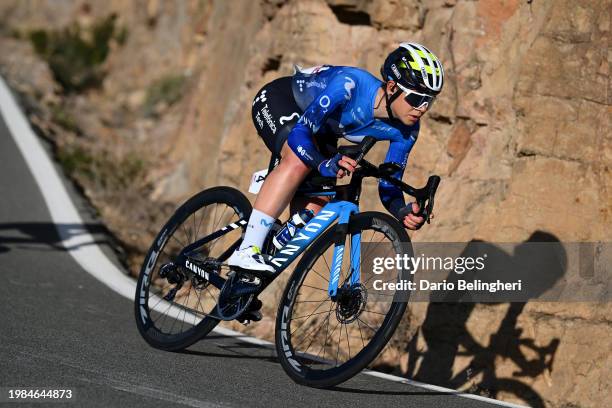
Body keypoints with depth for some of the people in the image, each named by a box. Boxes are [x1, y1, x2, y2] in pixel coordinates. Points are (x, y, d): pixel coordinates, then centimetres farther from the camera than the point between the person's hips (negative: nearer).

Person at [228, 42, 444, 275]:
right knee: (299, 162, -34)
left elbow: (388, 186, -13)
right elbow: (299, 132, -41)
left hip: (320, 130, 7)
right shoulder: (350, 85, -40)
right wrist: (325, 165, -59)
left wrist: (403, 211, -35)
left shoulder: (405, 131, -20)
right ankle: (246, 251, -35)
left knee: (314, 208, -9)